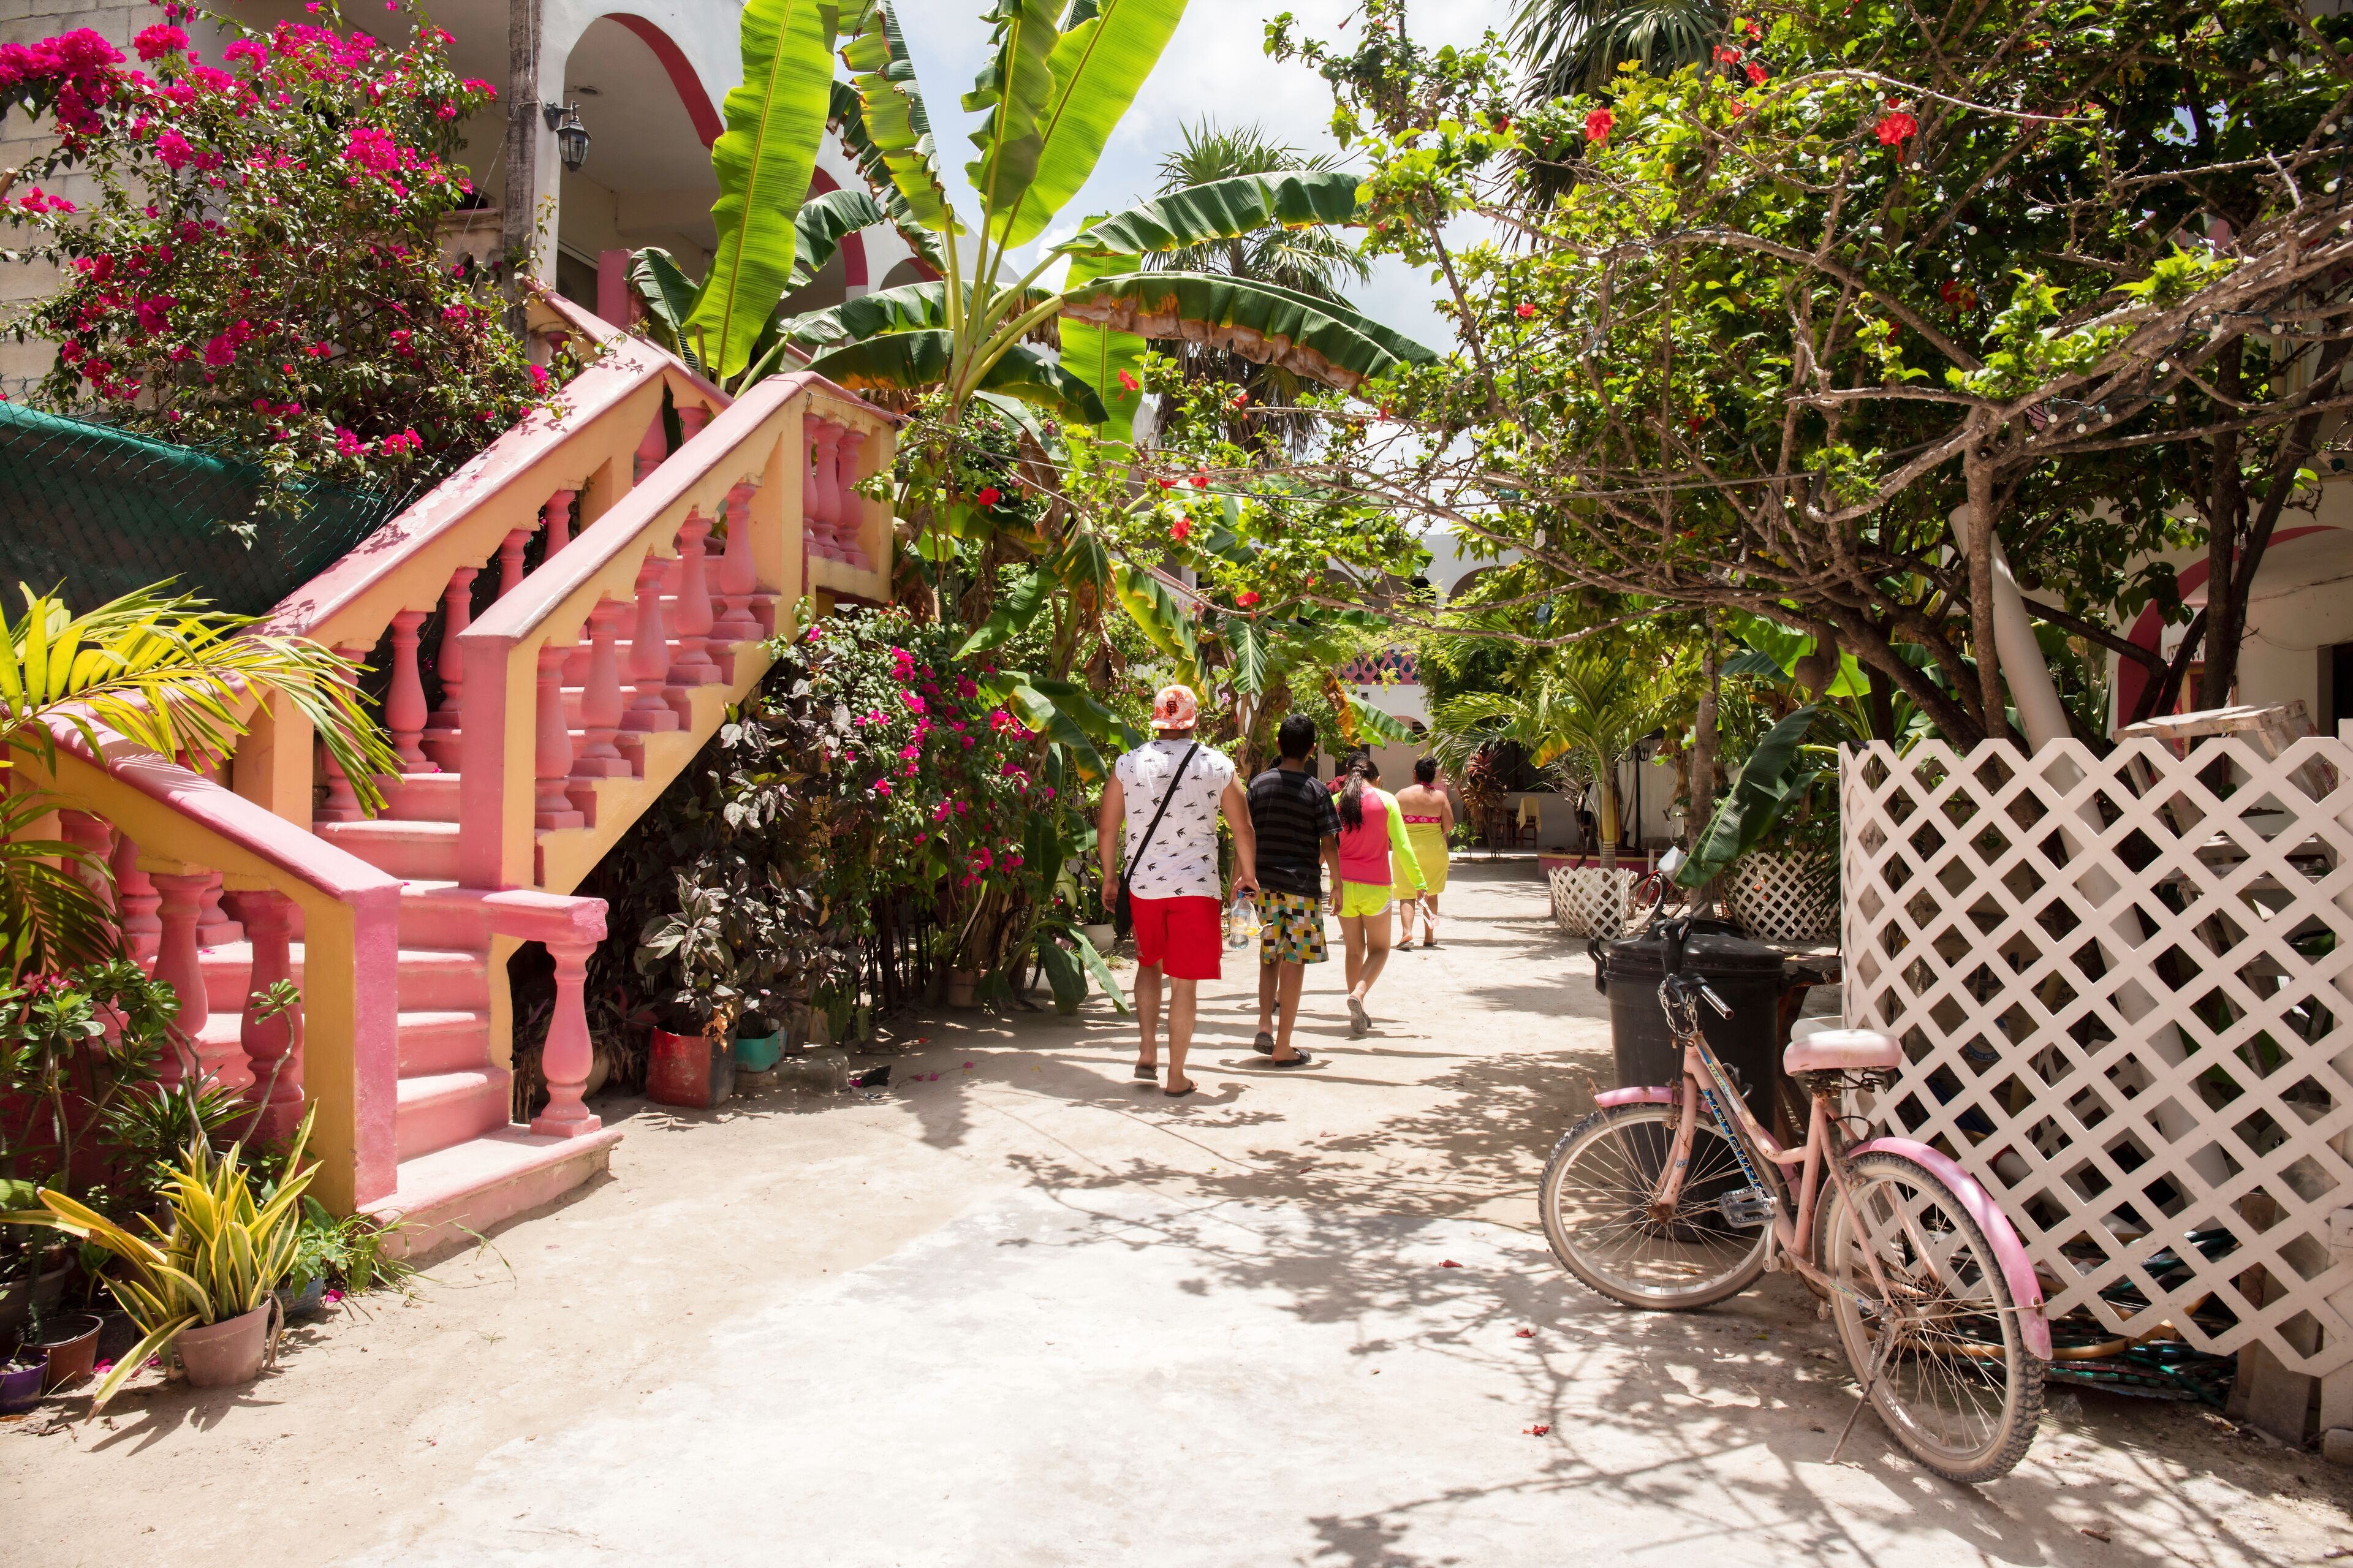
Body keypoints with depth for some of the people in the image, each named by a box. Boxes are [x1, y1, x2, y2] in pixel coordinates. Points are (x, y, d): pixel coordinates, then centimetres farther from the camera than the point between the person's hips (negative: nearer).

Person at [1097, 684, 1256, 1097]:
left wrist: (1110, 876, 18)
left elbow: (1107, 828, 3)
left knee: (1149, 962, 25)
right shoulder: (1217, 766, -3)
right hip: (1196, 886, -2)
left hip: (1143, 882, 2)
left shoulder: (1128, 764, -1)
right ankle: (1176, 1078, 12)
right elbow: (1244, 831, 2)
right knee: (1184, 982, 5)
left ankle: (1147, 1053, 18)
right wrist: (1248, 876, 18)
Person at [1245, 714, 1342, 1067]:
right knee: (1293, 963, 2)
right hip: (1302, 885, -3)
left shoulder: (1259, 784, 3)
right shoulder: (1316, 791, -6)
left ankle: (1265, 1025, 6)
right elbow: (1329, 845, -6)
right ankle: (1283, 1048, 6)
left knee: (1269, 956, 19)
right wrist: (1337, 885, 6)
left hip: (1264, 883, 3)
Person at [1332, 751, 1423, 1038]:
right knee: (1379, 949, 11)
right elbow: (1401, 846, -7)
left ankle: (1359, 1015, 14)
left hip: (1343, 885, 2)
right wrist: (1418, 882, -2)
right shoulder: (1386, 801, -3)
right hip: (1375, 886, -2)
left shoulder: (1335, 802, 2)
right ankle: (1358, 993, -16)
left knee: (1354, 950, 15)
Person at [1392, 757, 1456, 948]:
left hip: (1408, 850, -2)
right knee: (1431, 894, 16)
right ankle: (1429, 937, 20)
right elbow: (1449, 826, -4)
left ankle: (1407, 932, -18)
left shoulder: (1403, 794, -7)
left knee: (1407, 894, 2)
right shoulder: (1441, 796, -3)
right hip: (1435, 850, 2)